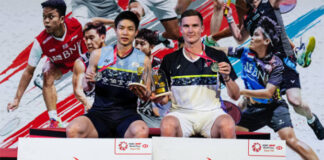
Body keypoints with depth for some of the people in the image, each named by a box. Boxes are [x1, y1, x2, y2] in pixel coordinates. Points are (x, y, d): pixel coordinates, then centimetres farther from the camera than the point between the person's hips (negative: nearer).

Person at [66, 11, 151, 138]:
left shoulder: (143, 60, 8)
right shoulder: (98, 54, 10)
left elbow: (147, 97, 12)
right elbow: (86, 88, 17)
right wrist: (88, 83, -7)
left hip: (127, 113, -1)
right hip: (100, 112, 1)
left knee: (141, 132, -37)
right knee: (72, 130, -31)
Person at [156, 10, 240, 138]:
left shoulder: (218, 57, 9)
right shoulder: (170, 60, 11)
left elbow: (235, 97, 9)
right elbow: (165, 98, 13)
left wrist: (227, 78, -10)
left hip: (211, 112, 0)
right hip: (181, 112, 0)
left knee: (228, 126, -34)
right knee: (167, 126, -35)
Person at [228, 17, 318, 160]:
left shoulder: (276, 64, -15)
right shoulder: (246, 53, -1)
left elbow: (268, 93, -22)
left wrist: (242, 92, -24)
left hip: (274, 107, -5)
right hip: (254, 109, 5)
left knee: (290, 140, -21)